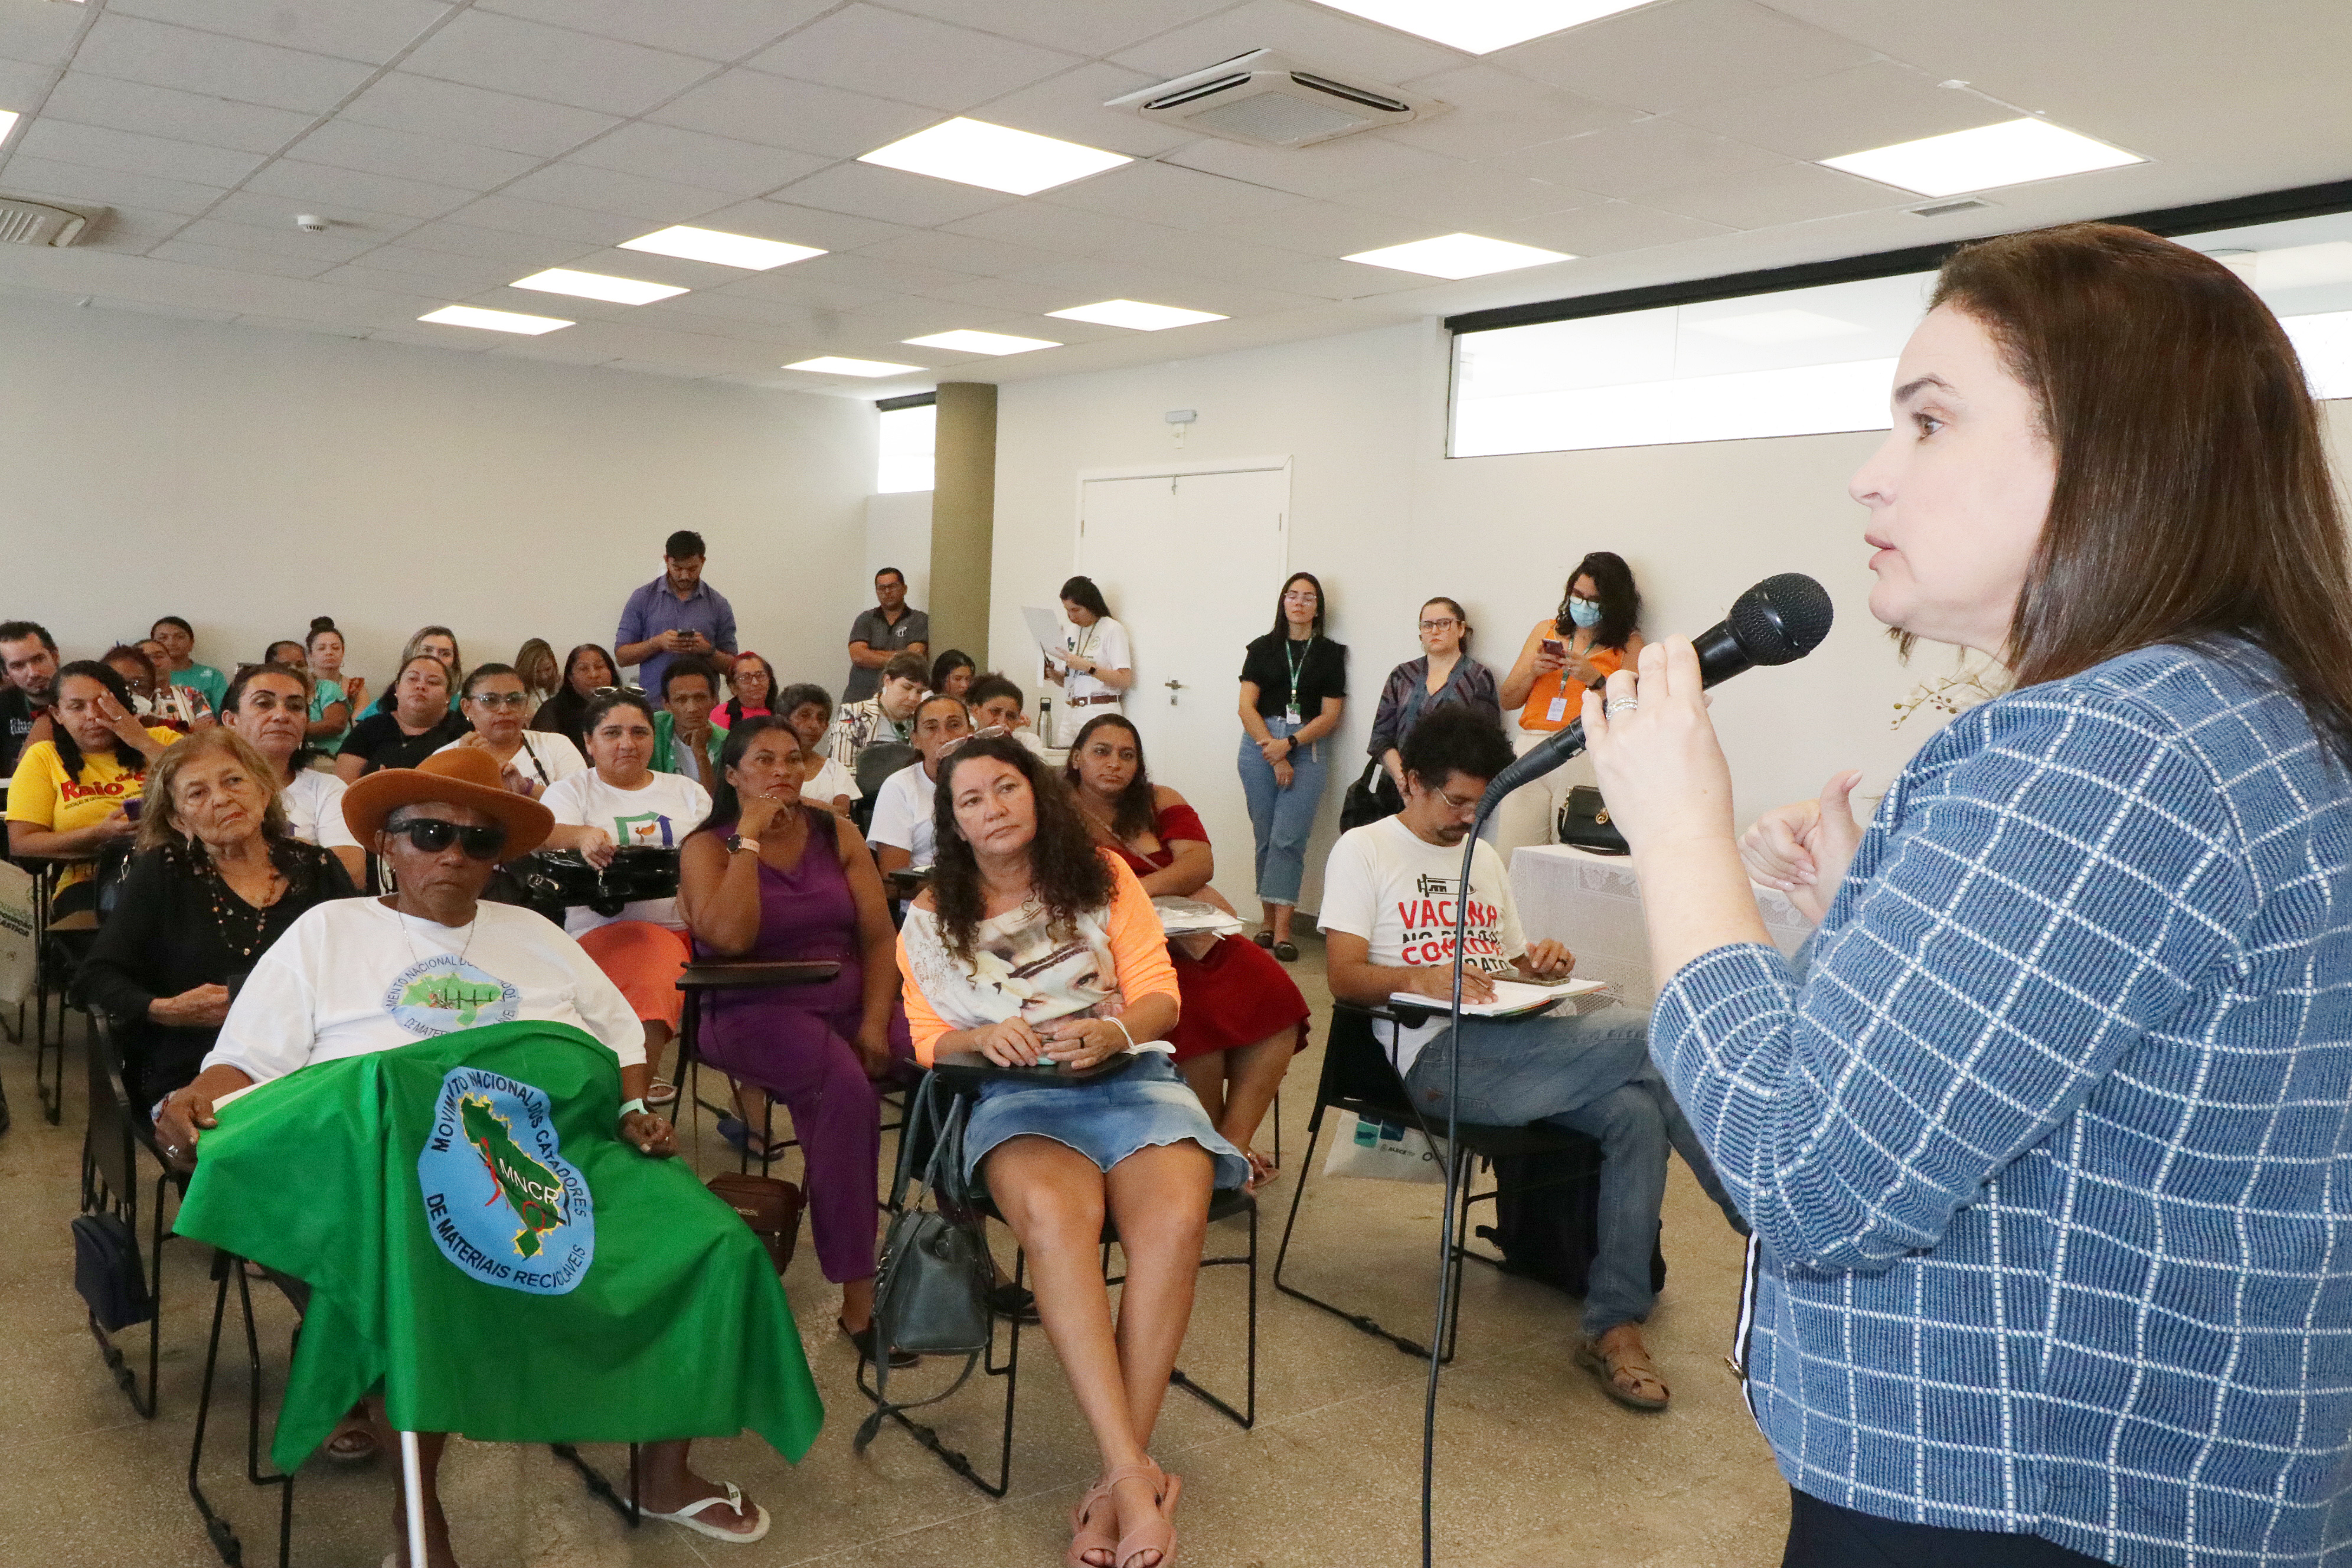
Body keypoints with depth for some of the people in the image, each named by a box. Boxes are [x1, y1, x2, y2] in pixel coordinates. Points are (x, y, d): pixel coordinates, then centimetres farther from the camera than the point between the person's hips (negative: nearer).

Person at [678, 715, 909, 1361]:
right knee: (847, 1088, -35)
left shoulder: (837, 835, 11)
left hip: (850, 1001, 4)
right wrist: (750, 837, -12)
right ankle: (856, 1296, -27)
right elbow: (731, 936, -18)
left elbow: (879, 937, 3)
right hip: (754, 1013, -4)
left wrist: (875, 1023, -11)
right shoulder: (707, 847, 2)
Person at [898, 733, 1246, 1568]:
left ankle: (1117, 1479, -24)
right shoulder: (932, 916, 13)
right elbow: (930, 1038, 9)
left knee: (1175, 1217, -32)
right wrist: (982, 1036, -15)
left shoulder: (1102, 875, 11)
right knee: (1054, 1213, -37)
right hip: (1016, 1096, -1)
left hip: (1129, 1076, 1)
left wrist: (1113, 1031, -17)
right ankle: (1137, 1475, -36)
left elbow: (1160, 995, 6)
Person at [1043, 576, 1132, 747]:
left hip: (1100, 713, -6)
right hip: (1069, 712, 6)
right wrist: (1052, 673, 0)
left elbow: (1125, 680, -14)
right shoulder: (1070, 631, 16)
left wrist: (1086, 666, -18)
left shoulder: (1112, 630, -5)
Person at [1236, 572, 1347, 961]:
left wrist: (1289, 744, -11)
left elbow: (1330, 715, 2)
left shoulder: (1330, 653, 9)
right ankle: (1268, 920, 9)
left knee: (1289, 838, -9)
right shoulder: (1262, 648, 11)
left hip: (1306, 749, -1)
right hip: (1260, 746, 1)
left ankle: (1282, 929, -11)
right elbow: (1247, 706, 2)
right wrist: (1274, 752, -8)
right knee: (1265, 837, 2)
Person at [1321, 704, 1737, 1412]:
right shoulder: (1363, 850, 6)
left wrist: (1541, 965, 1)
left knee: (1635, 1111, -25)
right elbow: (1346, 977, -5)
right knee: (1651, 1037, -24)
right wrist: (1421, 978, -25)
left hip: (1509, 1047, 7)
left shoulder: (1484, 858, 28)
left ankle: (1613, 1324, -14)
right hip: (1439, 1057, -7)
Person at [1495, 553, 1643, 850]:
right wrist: (1534, 672, 0)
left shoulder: (1627, 644, 9)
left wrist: (1594, 679, -11)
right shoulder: (1546, 631, 20)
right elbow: (1507, 701, 17)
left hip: (1585, 757, -3)